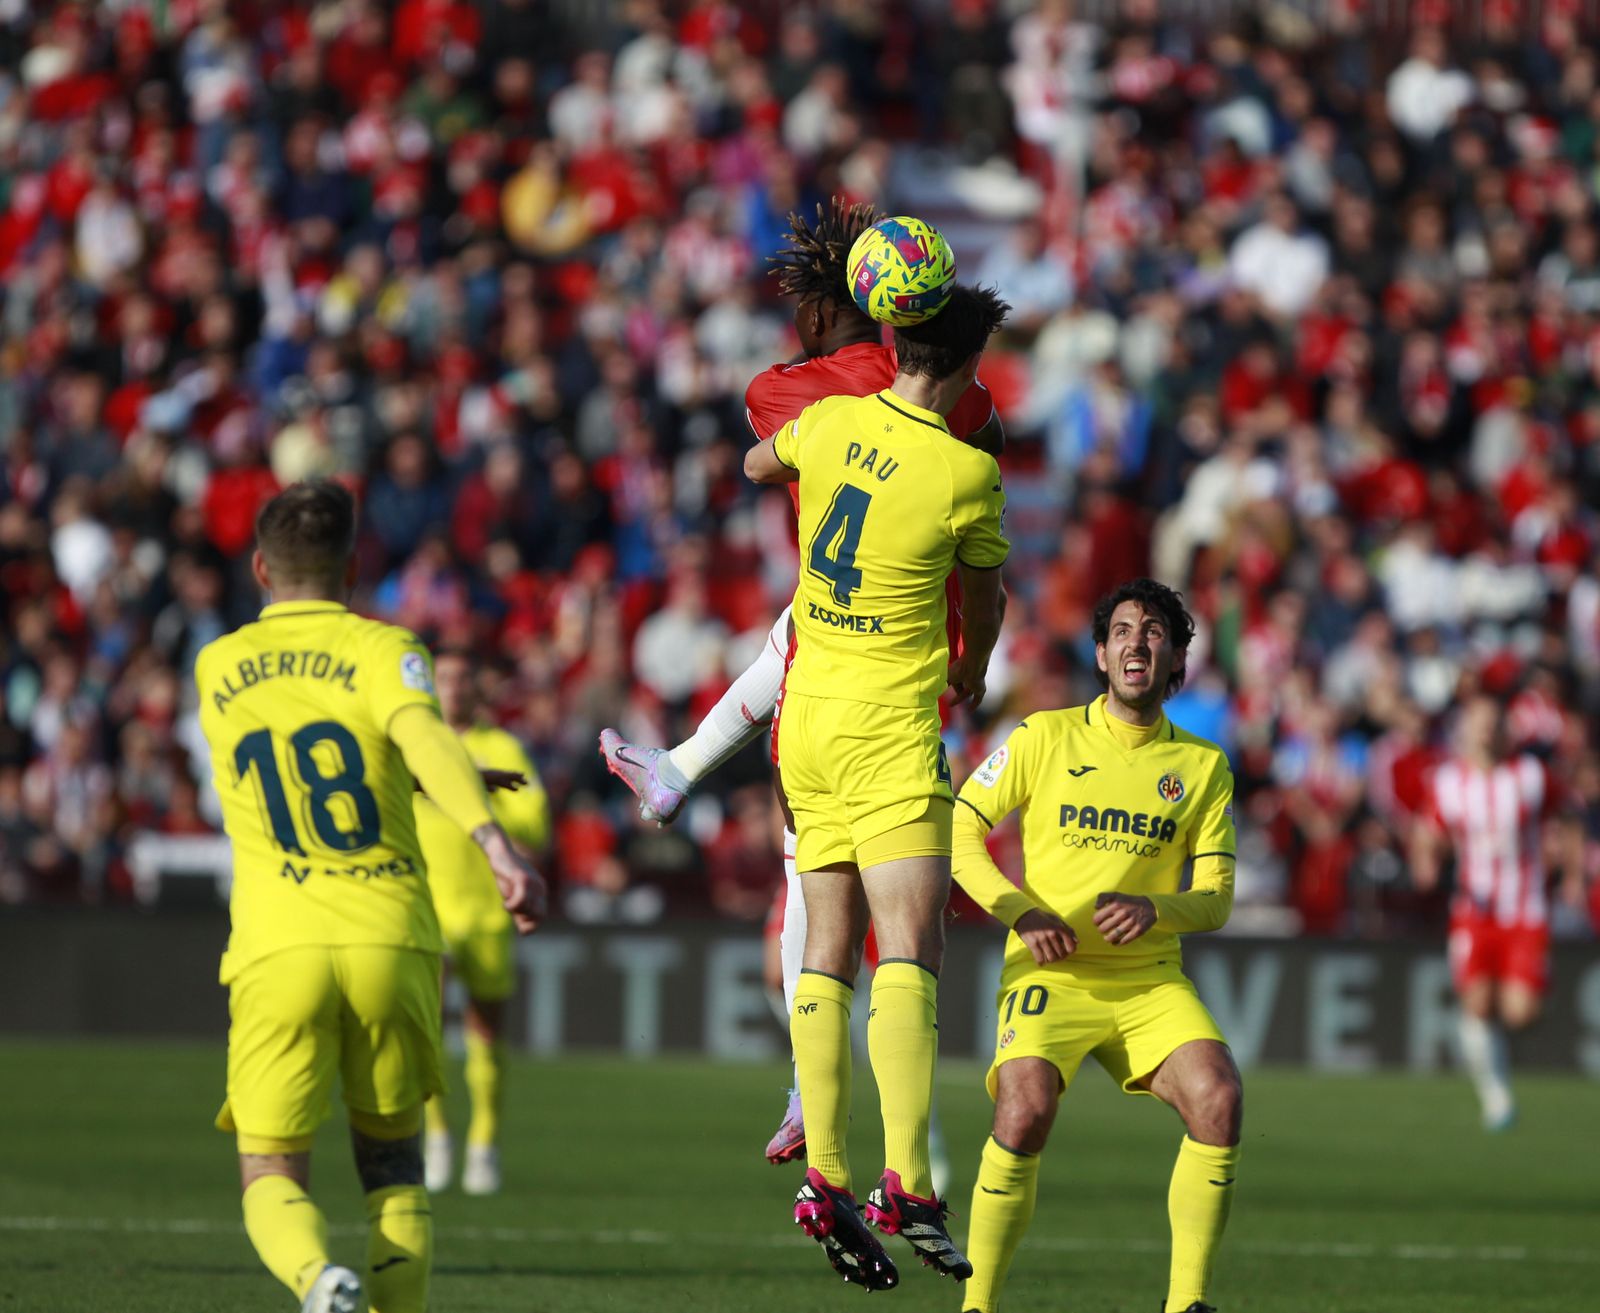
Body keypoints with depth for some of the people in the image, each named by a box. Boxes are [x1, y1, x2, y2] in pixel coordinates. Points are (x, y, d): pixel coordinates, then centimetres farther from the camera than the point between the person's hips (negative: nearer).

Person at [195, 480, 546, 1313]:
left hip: (279, 948, 1)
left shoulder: (216, 668, 15)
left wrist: (434, 774, 38)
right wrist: (497, 845, -31)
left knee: (271, 1178, 2)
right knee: (392, 1165, 17)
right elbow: (423, 739, -18)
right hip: (390, 939, -1)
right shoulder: (381, 650, 3)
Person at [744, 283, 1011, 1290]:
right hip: (892, 721, -6)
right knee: (909, 951, -12)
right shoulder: (969, 473, -12)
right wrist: (970, 673, 27)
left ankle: (827, 1181, 2)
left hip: (808, 715, 6)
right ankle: (909, 1185, -24)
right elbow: (984, 599, 7)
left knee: (829, 954, 7)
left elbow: (757, 466, 24)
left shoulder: (830, 423, 0)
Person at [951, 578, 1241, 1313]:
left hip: (1152, 982, 2)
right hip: (1051, 976, -2)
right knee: (1024, 1112, -28)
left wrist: (1156, 909, -17)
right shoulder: (1044, 739, 3)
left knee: (1218, 1100, -24)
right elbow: (957, 832, 3)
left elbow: (1216, 899, 5)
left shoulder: (1202, 765, 7)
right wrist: (1021, 912, -12)